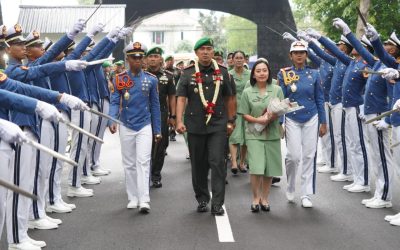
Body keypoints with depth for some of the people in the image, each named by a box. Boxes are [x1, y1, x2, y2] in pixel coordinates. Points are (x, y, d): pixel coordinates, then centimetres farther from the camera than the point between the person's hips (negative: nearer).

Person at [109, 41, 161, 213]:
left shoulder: (151, 79, 1)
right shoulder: (119, 79, -1)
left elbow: (155, 105, 6)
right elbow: (114, 102, -5)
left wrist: (158, 130, 7)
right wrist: (112, 120, -23)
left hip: (145, 127, -1)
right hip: (126, 127, 1)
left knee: (143, 162, -10)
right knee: (129, 164, 8)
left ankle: (144, 200, -14)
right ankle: (133, 198, 17)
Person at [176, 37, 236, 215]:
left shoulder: (222, 72, 7)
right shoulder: (188, 73, 4)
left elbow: (228, 99, 13)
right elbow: (181, 99, -2)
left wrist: (230, 121, 10)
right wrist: (179, 121, -14)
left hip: (218, 125, -1)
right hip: (195, 125, 1)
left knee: (217, 162, -9)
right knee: (198, 165, 10)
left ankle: (217, 203, -6)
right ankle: (202, 199, 25)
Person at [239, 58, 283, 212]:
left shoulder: (277, 90, 4)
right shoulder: (247, 92, 4)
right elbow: (245, 115, 2)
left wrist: (271, 117, -18)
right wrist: (258, 120, -16)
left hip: (272, 134, 2)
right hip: (254, 134, -1)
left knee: (269, 169, 6)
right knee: (256, 168, -12)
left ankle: (264, 198, 21)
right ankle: (255, 198, 6)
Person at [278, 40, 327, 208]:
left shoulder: (314, 74, 3)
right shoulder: (284, 74, -1)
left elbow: (319, 99, 7)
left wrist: (323, 123, 5)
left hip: (311, 120, 2)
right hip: (292, 120, -2)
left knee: (309, 156, 2)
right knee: (294, 156, -7)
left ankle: (306, 195, 9)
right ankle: (290, 189, 19)